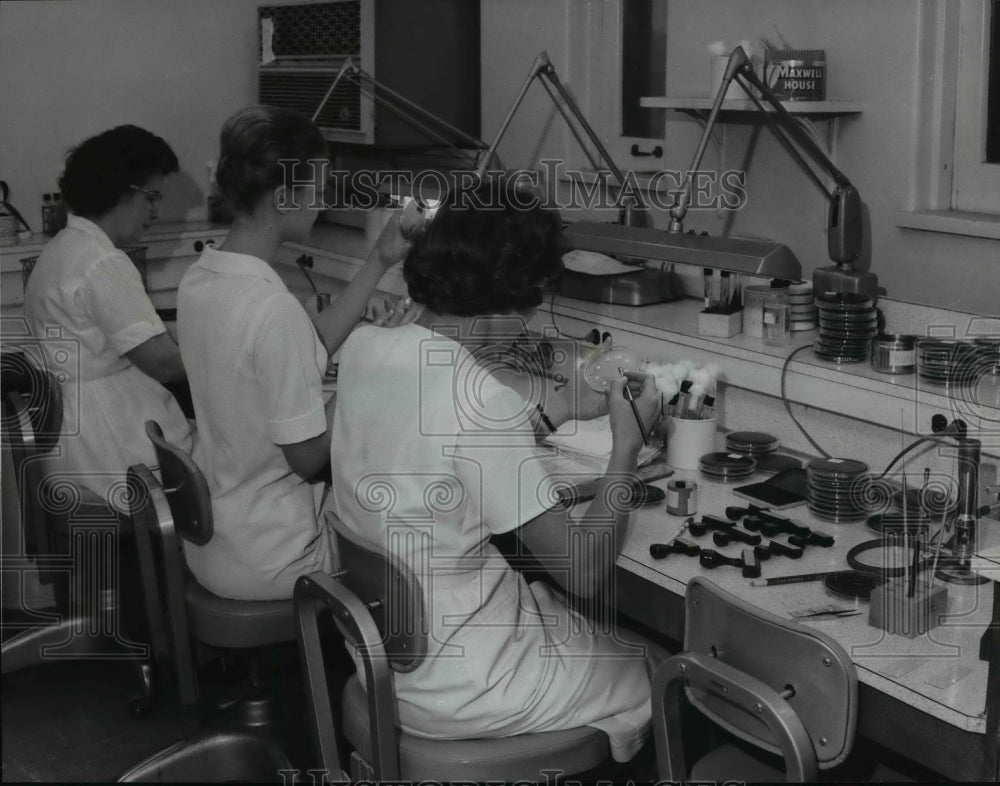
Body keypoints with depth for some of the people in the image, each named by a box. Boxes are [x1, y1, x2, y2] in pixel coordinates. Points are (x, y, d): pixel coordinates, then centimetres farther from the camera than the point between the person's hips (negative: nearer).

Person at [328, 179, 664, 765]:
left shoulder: (366, 349, -5)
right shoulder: (482, 401, -28)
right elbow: (586, 572, -21)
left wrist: (559, 408, 12)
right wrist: (628, 442, -10)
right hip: (457, 689, -8)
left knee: (588, 626, 30)